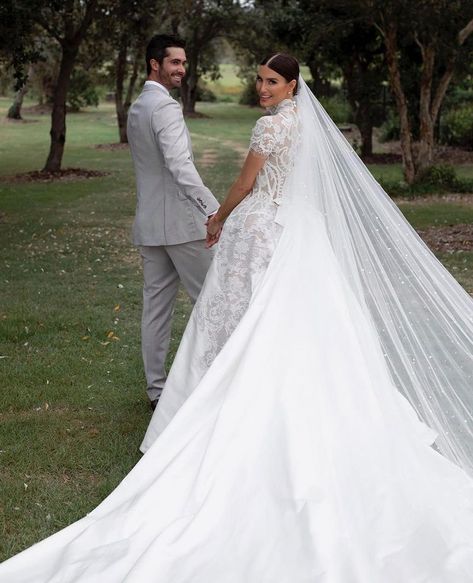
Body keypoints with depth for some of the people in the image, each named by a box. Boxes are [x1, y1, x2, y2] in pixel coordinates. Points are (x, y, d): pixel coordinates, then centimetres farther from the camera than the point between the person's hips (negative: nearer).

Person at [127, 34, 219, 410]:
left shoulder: (136, 108, 17)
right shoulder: (166, 107, -14)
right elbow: (180, 165, -27)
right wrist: (214, 208, -34)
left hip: (149, 223, 9)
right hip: (179, 220, -9)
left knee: (156, 303, 9)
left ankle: (157, 388, 14)